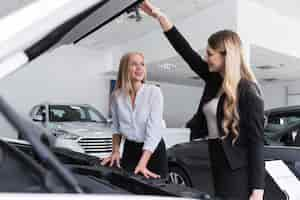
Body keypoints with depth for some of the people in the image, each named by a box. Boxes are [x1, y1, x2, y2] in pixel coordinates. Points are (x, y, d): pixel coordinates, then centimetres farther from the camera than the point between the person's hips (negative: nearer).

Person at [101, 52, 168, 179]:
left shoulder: (154, 92, -17)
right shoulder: (117, 95, -5)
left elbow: (154, 130, -22)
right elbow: (116, 127, 9)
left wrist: (142, 163, -29)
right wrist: (115, 151, -1)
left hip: (154, 150, -3)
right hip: (129, 149, 3)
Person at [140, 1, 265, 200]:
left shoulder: (248, 92, -14)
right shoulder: (213, 80, 6)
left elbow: (256, 142, -15)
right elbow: (186, 51, 7)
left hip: (238, 171, -7)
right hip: (217, 163, 7)